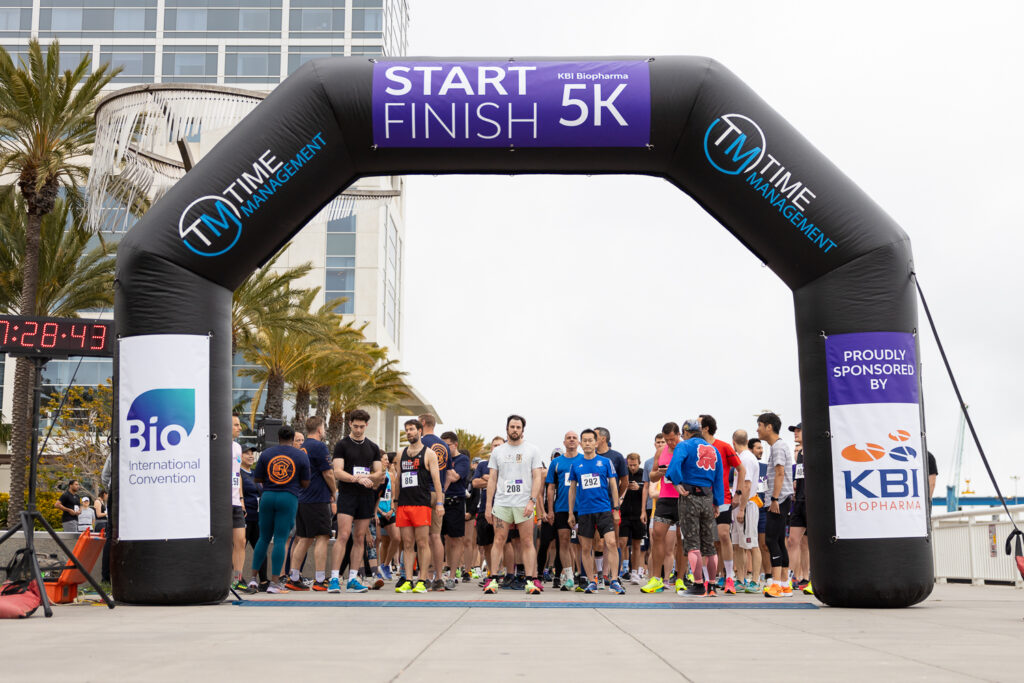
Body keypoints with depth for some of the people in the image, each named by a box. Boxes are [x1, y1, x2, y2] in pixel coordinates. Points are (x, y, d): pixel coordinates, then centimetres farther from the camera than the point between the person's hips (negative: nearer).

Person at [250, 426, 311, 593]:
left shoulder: (266, 454, 5)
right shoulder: (301, 456, 2)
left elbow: (256, 479, 6)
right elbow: (305, 483, 2)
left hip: (267, 497, 2)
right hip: (289, 498, -2)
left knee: (264, 538, 13)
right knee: (281, 540, -2)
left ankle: (253, 577, 14)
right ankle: (275, 582, -4)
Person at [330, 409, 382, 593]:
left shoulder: (373, 447, 13)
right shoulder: (342, 445, 1)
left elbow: (379, 473, 11)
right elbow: (337, 472, -8)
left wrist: (366, 477, -10)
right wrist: (358, 479, -22)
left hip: (366, 497, 4)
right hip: (347, 495, -4)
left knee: (360, 539, 4)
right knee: (343, 536, -12)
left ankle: (353, 580, 9)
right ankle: (334, 578, -12)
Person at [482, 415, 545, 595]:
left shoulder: (532, 450, 6)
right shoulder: (497, 451, 12)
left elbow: (537, 478, 1)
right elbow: (492, 480, 12)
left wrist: (532, 501, -11)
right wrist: (488, 505, 6)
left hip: (524, 505, -2)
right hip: (501, 503, 2)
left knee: (527, 542, -2)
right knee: (498, 541, -1)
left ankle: (530, 580, -1)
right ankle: (493, 580, 0)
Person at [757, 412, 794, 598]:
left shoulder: (778, 446, -10)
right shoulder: (776, 445, 20)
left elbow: (780, 473, -18)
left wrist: (775, 498, -21)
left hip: (780, 500, -10)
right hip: (781, 500, 10)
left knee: (772, 540, -12)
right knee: (778, 542, 10)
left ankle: (777, 584, -15)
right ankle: (785, 585, 11)